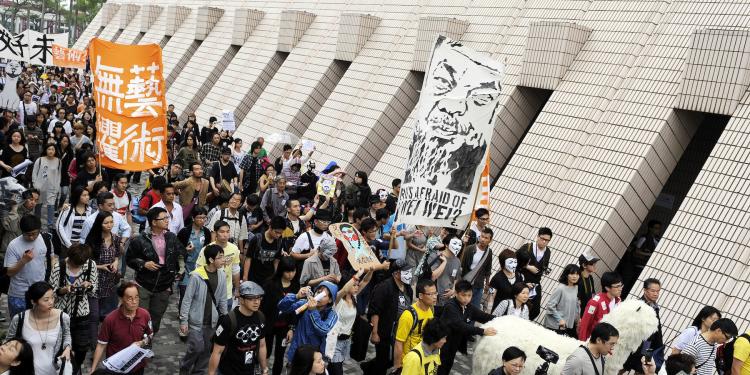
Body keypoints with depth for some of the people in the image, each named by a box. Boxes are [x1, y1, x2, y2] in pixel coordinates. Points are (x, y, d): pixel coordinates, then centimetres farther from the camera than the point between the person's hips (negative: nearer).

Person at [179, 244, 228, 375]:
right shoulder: (196, 276, -17)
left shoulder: (221, 276, -1)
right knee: (196, 348, -5)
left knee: (207, 349, 9)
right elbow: (187, 299, -11)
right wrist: (183, 321, -10)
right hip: (196, 320, -5)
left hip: (212, 321, 5)